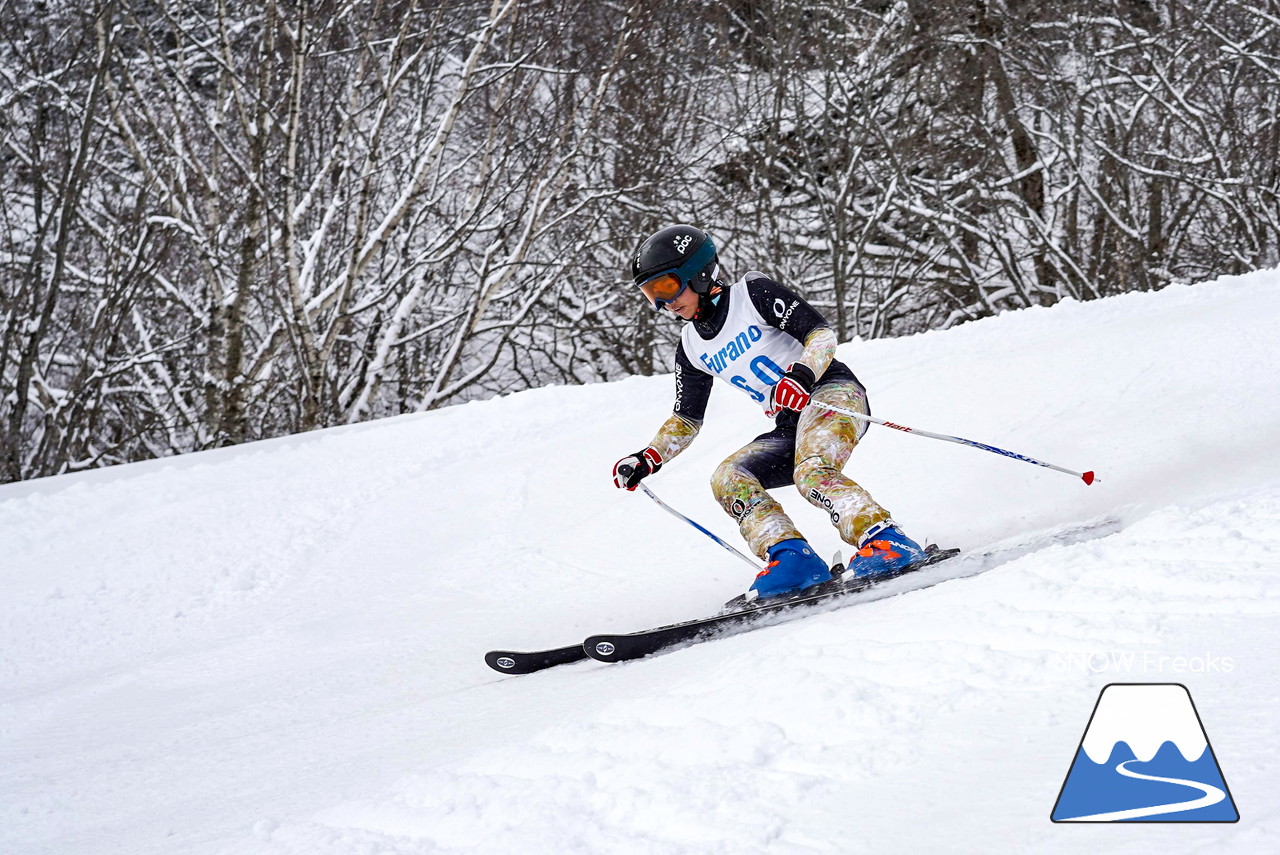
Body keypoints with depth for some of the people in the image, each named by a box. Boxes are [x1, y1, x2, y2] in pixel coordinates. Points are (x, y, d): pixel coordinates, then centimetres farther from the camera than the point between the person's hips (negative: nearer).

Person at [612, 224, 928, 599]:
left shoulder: (753, 293, -5)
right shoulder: (692, 348, 15)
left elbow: (822, 333, -12)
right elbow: (686, 420, 23)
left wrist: (801, 374, -31)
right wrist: (647, 459, 8)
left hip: (832, 390, -7)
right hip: (788, 427, 7)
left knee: (811, 472, -35)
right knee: (727, 478, -16)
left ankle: (885, 542, -42)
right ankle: (791, 557, -32)